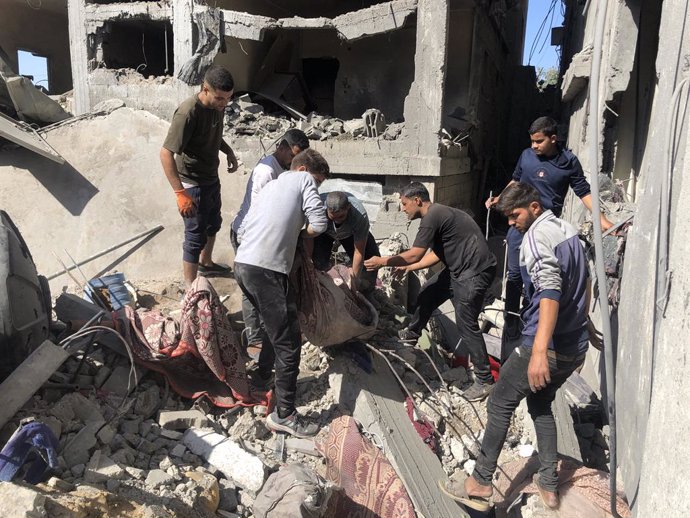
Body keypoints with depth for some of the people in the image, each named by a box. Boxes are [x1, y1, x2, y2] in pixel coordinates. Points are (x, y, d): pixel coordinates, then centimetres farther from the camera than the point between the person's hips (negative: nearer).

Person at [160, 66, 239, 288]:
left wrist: (229, 151, 3)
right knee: (196, 236, 3)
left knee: (213, 224, 26)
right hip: (194, 185, -8)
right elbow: (166, 154, -29)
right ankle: (190, 287, 19)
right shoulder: (188, 113, -29)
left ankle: (206, 263, 50)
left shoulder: (217, 105, -4)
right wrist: (181, 193, -34)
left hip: (212, 178, 9)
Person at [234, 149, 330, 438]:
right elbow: (319, 224, -5)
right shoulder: (303, 179, 8)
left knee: (276, 325, 28)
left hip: (243, 265, 9)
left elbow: (242, 231, 25)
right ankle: (283, 415, 4)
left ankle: (263, 378, 44)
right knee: (289, 341, -2)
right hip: (266, 270, -9)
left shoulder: (270, 186, 28)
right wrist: (300, 234, 15)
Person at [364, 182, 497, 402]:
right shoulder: (437, 213, 13)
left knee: (466, 324, -6)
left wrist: (383, 261, -6)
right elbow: (436, 255, 17)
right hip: (459, 269, 10)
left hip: (475, 271, -10)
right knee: (428, 293, 19)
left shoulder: (432, 217, -18)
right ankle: (412, 332, 42)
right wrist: (407, 267, 19)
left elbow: (414, 255, -18)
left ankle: (485, 380, 3)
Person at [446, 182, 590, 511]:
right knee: (541, 403, 24)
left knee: (500, 404, 7)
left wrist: (539, 351, -36)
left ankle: (481, 481, 15)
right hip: (575, 346, 9)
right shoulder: (568, 229, 12)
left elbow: (550, 291, -29)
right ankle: (548, 484, 24)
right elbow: (584, 286, 20)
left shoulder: (537, 235, -16)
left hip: (548, 347, -9)